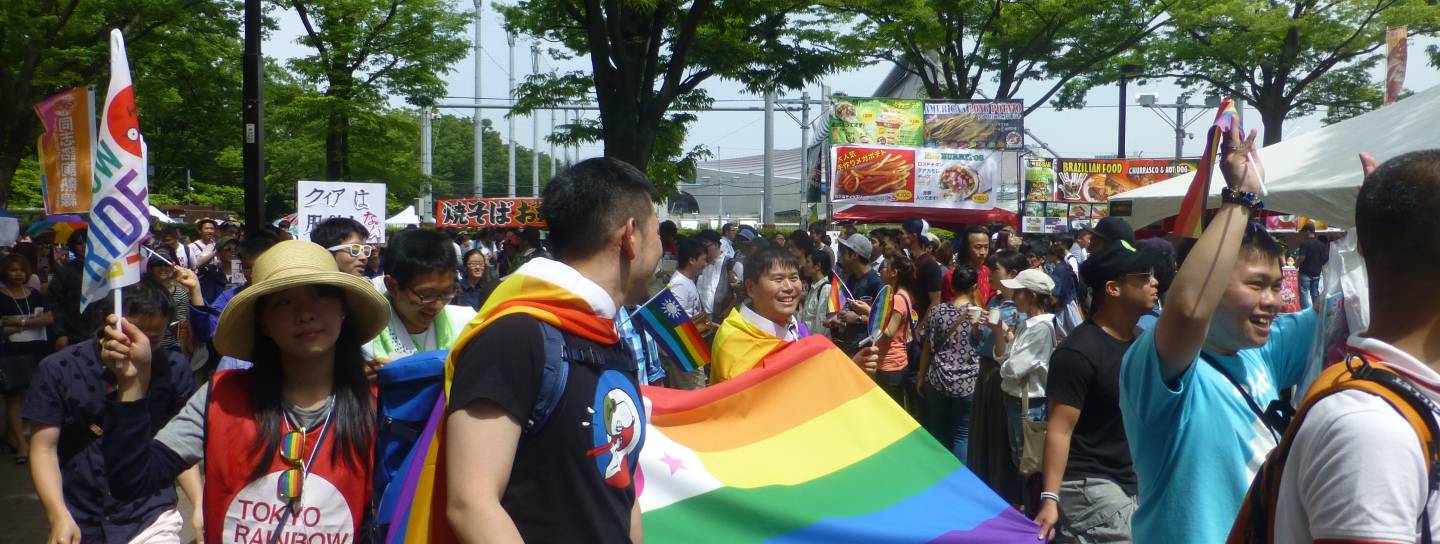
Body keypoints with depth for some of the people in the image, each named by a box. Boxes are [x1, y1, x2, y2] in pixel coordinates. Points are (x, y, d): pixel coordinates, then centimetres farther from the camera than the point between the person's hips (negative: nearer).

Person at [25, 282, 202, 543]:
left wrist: (200, 503, -14)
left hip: (152, 519, 0)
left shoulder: (173, 369, -4)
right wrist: (59, 516, -17)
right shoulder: (59, 370, -6)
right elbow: (44, 449, -6)